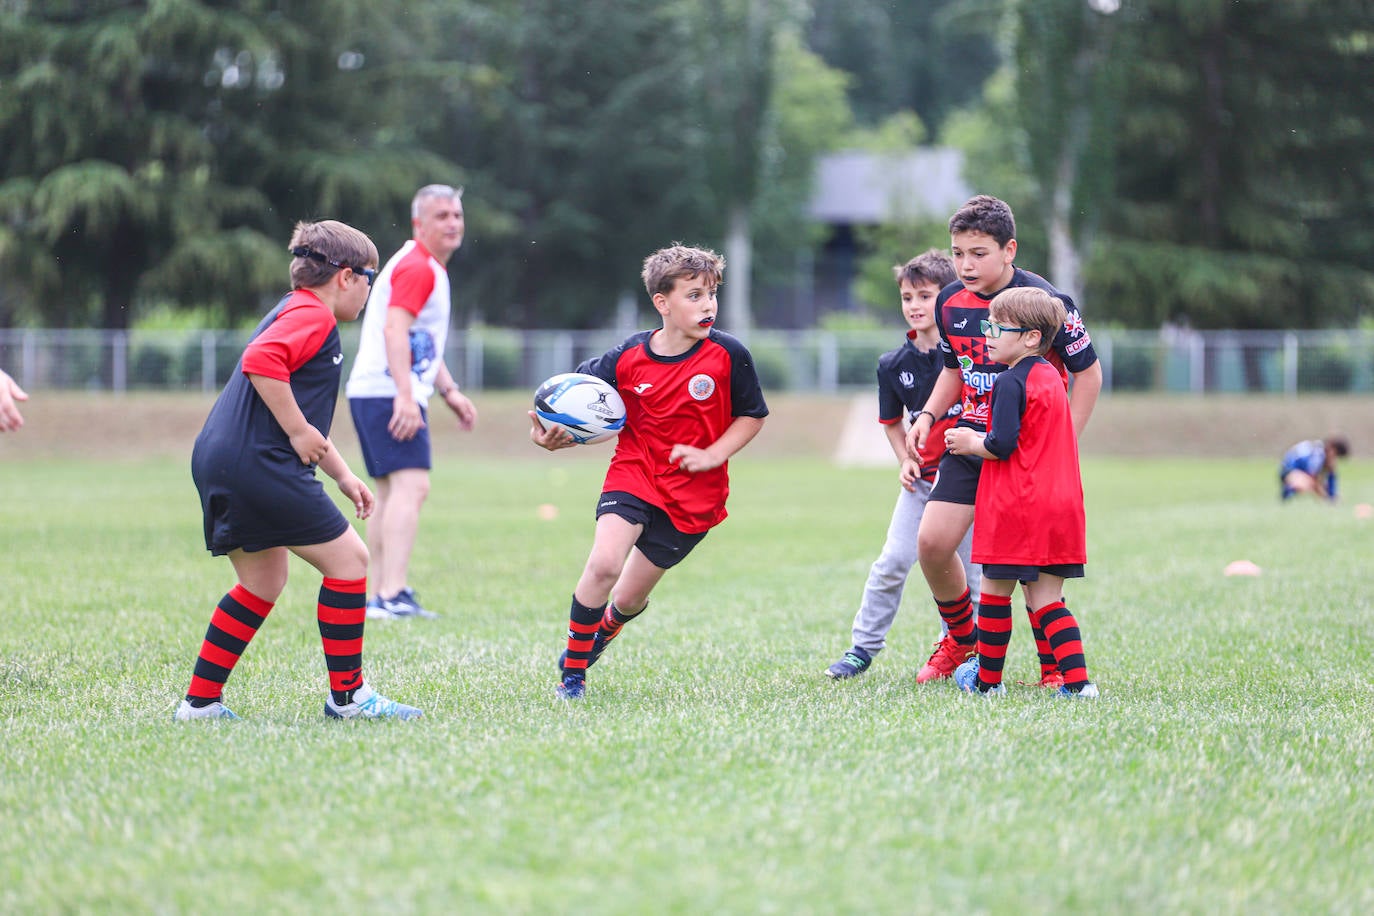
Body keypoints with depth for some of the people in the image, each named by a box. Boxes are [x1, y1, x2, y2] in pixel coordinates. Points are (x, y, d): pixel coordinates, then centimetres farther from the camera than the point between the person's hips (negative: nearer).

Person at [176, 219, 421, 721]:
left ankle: (200, 700, 19)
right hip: (259, 464, -11)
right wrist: (299, 430, -19)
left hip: (218, 463, 11)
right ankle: (347, 695, 2)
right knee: (348, 559, -3)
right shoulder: (312, 315, -7)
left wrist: (343, 476, 30)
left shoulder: (296, 313, 26)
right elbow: (260, 361, -27)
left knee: (262, 583, 19)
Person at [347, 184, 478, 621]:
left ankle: (381, 596, 11)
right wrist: (405, 396, -31)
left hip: (377, 395, 11)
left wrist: (449, 391, 25)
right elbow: (394, 329, -24)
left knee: (391, 493, 10)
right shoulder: (417, 268, -12)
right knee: (411, 484, -19)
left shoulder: (430, 269, 22)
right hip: (388, 394, -11)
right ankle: (392, 596, -27)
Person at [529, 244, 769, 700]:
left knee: (630, 597, 9)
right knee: (604, 563, -25)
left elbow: (752, 416, 1)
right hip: (634, 473, 0)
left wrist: (712, 455, -13)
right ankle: (572, 671, -6)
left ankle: (604, 629, 48)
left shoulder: (728, 355, -11)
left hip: (694, 494, 0)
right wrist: (556, 435, -15)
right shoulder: (627, 358, -9)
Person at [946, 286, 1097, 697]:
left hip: (1015, 506, -8)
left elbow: (1001, 445, -19)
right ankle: (1078, 680, -3)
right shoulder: (1051, 377, 15)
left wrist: (971, 443, 0)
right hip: (1060, 505, 8)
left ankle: (988, 679, 15)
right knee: (1046, 599, 8)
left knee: (995, 591, 6)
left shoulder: (1010, 383, -13)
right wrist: (980, 438, 20)